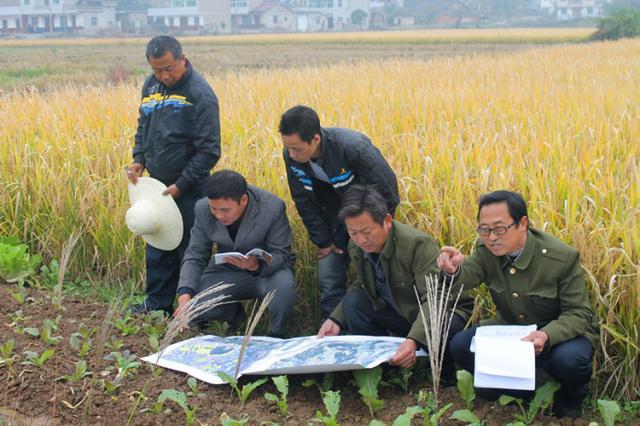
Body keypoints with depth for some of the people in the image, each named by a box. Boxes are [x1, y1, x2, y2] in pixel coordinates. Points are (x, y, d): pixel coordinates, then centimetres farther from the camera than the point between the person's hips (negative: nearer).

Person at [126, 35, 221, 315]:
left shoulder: (200, 94, -16)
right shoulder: (150, 86, 6)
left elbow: (209, 151, -17)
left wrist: (180, 186, -17)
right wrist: (138, 160, 3)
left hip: (189, 189, -7)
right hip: (158, 184, 7)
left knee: (190, 249, 2)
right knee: (157, 247, 15)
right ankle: (158, 303, 29)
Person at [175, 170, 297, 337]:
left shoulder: (273, 208, -25)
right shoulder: (203, 209, -15)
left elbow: (281, 254, -18)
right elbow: (195, 256, -10)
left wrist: (256, 266, -41)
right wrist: (185, 296, -27)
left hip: (268, 269, -3)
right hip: (227, 271, 3)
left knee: (284, 286, -37)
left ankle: (277, 336, -5)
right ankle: (234, 313, 15)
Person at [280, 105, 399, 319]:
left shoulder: (354, 147, -34)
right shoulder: (291, 156, -19)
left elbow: (386, 193, -23)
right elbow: (304, 202, -3)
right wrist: (322, 241, -2)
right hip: (334, 220, 4)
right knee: (328, 280, 2)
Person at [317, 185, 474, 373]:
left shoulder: (418, 243, -30)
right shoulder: (356, 247, -9)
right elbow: (362, 286, 8)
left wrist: (414, 340, -52)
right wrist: (336, 320, -8)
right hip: (400, 312, 6)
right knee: (352, 301, -16)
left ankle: (446, 376, -3)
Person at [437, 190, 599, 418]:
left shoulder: (563, 257, -23)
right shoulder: (486, 250, -11)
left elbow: (579, 313, -19)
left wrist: (548, 336, -39)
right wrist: (454, 269, -50)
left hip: (563, 331, -4)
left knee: (568, 361, -37)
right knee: (460, 346, -17)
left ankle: (571, 395, 1)